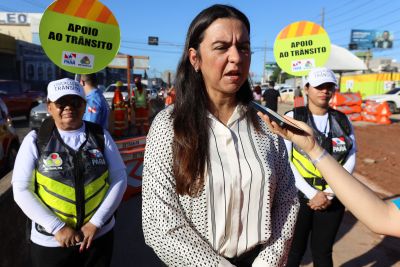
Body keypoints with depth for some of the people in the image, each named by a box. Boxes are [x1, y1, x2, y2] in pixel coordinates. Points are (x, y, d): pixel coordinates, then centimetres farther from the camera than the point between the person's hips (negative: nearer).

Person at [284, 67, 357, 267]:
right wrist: (311, 193, -14)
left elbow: (350, 160, 2)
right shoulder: (293, 117, -5)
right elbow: (285, 161, -11)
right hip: (298, 196, -3)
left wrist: (330, 194, -9)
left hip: (333, 199, 3)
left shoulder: (343, 121, 6)